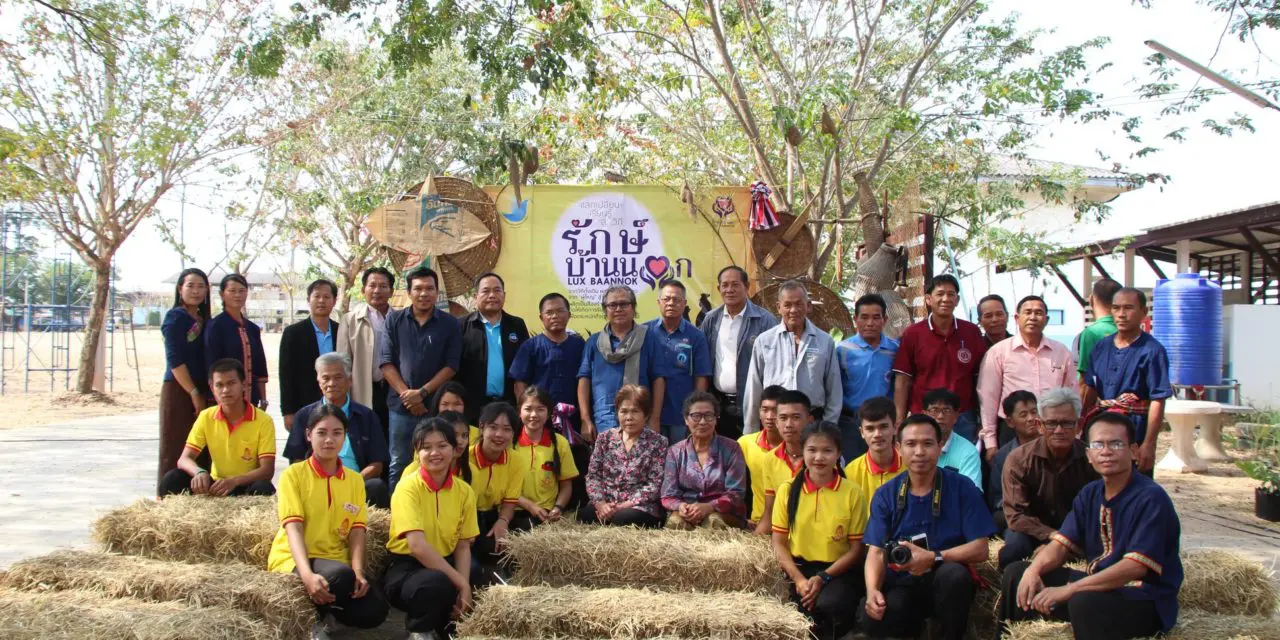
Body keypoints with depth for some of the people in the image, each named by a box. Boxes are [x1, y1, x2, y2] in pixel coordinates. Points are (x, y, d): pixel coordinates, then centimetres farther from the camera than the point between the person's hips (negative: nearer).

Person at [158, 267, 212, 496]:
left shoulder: (205, 320, 14)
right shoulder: (176, 317, -5)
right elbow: (174, 360, -11)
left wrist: (207, 394, 6)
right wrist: (194, 394, -13)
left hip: (201, 393, 6)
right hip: (179, 391, -6)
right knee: (175, 450, -3)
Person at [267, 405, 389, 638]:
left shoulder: (354, 481, 9)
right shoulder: (293, 474, -4)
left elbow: (357, 532, 1)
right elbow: (293, 528, -15)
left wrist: (358, 572, -19)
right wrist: (308, 574, -32)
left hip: (334, 561, 4)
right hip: (293, 559, -4)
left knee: (374, 610, -21)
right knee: (341, 575, -36)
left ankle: (323, 608, 6)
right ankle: (313, 620, -7)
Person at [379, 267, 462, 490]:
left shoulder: (449, 324, 3)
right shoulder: (394, 319, 5)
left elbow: (450, 366, -2)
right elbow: (386, 362, 1)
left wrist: (422, 393, -11)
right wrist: (406, 394, -10)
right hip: (401, 405, 1)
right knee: (399, 464, 8)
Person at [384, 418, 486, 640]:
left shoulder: (464, 491, 0)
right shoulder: (409, 487, -16)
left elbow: (463, 546, -1)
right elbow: (417, 546, -25)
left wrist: (465, 587, -19)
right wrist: (460, 582, -25)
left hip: (444, 563, 5)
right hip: (406, 567, -5)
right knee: (438, 581, -37)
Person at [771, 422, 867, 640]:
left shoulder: (852, 493, -1)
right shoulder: (787, 490, 4)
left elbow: (856, 548, 0)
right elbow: (778, 542, 4)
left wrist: (823, 578, -12)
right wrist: (798, 578, -11)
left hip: (837, 571, -1)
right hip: (797, 567, 2)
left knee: (828, 605, -32)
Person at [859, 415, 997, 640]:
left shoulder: (962, 488, -3)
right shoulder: (886, 495, 3)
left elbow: (980, 549, -8)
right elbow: (876, 552, -2)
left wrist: (932, 558, -22)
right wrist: (872, 590, -22)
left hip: (946, 582, -1)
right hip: (901, 583, 1)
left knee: (954, 573, -37)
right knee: (871, 620, -30)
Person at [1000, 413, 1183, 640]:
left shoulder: (1150, 498, -17)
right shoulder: (1090, 494, 6)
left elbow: (1135, 567, -25)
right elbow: (1062, 544, 4)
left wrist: (1068, 590, -30)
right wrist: (1033, 570, -19)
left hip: (1146, 598, -7)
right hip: (1100, 584, 8)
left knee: (1084, 601, -38)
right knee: (1015, 573, 2)